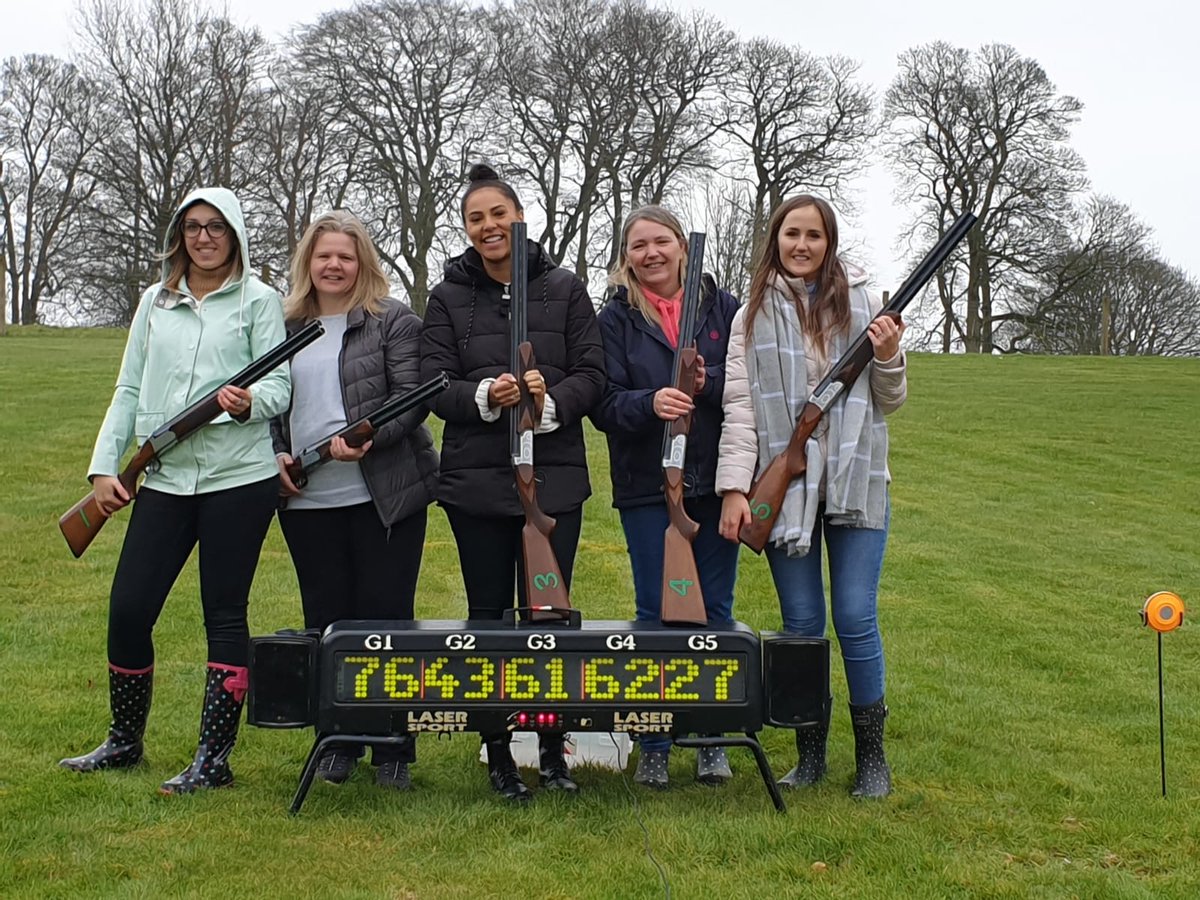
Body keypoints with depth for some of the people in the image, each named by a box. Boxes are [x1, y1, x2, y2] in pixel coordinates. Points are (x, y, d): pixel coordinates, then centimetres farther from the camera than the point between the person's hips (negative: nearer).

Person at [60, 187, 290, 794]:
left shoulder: (257, 300, 4)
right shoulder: (156, 302, 15)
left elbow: (279, 385, -3)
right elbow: (129, 390, 15)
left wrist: (249, 404, -25)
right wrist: (104, 465, 5)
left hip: (239, 477, -4)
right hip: (165, 478, 4)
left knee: (225, 615, 1)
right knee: (128, 608, 3)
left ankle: (213, 760, 8)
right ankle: (124, 742, 24)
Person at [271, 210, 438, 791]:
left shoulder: (394, 322, 0)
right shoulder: (287, 327, 14)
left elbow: (413, 397, -7)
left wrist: (367, 438, -20)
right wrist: (275, 453, 2)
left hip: (384, 496, -4)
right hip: (308, 502, 4)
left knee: (385, 616, 1)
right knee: (325, 618, 10)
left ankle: (394, 749, 13)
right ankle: (337, 741, 24)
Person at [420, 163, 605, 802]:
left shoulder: (564, 289, 6)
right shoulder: (448, 297, 6)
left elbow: (592, 375, 2)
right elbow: (433, 386, 0)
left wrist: (551, 401, -18)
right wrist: (485, 396, -19)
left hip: (554, 477, 0)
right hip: (475, 480, 0)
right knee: (489, 616, 6)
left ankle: (552, 748, 18)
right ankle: (498, 753, 17)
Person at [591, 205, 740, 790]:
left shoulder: (722, 307, 6)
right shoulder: (615, 318, 4)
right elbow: (605, 405, -4)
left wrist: (709, 385, -17)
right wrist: (650, 404, -23)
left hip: (716, 480, 1)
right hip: (647, 485, -1)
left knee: (714, 610, 8)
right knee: (655, 612, 3)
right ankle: (653, 746, 14)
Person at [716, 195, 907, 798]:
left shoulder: (860, 303, 6)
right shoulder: (754, 316, 5)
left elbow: (888, 404, 10)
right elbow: (740, 406, -1)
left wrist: (889, 360, -10)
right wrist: (734, 487, -9)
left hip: (856, 484, 0)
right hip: (785, 487, 0)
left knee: (856, 619, -3)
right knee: (801, 624, 6)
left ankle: (871, 754, 12)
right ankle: (809, 754, 18)